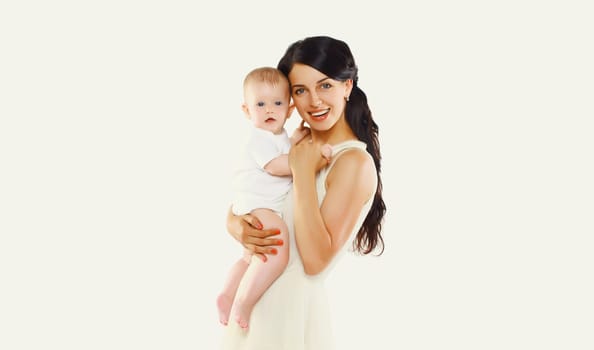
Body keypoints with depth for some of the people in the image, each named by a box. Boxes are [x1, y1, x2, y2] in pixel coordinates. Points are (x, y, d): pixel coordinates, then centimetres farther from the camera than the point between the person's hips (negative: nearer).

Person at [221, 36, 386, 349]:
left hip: (293, 306, -6)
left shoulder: (354, 162, -16)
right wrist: (238, 228, -14)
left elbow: (317, 260, -22)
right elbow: (235, 211, 8)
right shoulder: (296, 145, 5)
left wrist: (304, 173, -21)